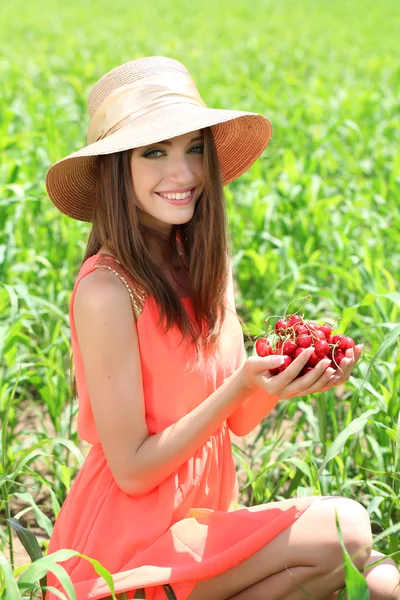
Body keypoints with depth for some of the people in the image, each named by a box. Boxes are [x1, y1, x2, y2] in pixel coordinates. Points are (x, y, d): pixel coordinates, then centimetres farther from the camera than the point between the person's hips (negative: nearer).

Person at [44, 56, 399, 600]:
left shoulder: (203, 269, 2)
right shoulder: (107, 290, -20)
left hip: (203, 514, 6)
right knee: (345, 528, -19)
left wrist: (287, 380, -13)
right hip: (126, 541, -6)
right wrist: (240, 387, -23)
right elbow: (131, 469, -16)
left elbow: (235, 422, 6)